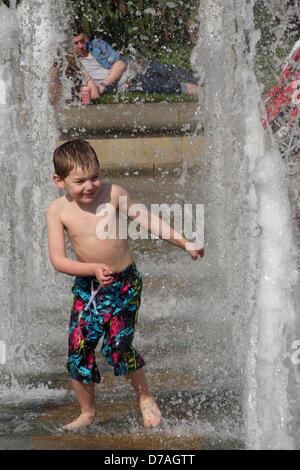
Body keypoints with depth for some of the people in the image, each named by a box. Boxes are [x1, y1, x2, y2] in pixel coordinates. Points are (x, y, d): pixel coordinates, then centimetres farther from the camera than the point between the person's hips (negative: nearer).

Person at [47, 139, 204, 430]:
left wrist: (185, 244, -6)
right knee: (78, 349, -1)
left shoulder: (113, 194, -12)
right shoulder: (58, 210, -10)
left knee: (118, 345, -14)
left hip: (124, 283, -2)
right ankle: (87, 412, 20)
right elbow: (58, 260, -12)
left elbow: (146, 219, -2)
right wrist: (95, 269, -25)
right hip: (86, 286, 2)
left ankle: (145, 398, 11)